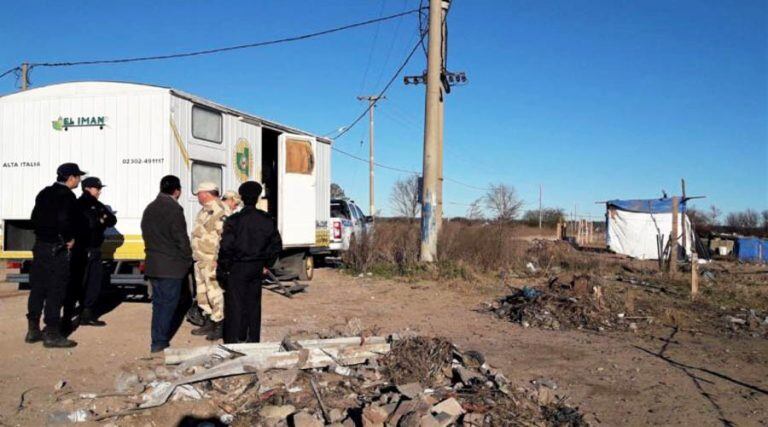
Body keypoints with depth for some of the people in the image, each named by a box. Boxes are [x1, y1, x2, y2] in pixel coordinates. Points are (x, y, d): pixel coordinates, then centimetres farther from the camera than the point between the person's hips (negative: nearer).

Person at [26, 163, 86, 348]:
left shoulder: (44, 193, 12)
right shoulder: (67, 196, -14)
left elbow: (35, 217, 14)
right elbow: (64, 221, -26)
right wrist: (69, 239, -11)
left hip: (40, 246, 9)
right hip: (58, 249, -8)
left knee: (37, 288, 13)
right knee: (55, 291, -3)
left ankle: (33, 330, 22)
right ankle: (52, 334, 1)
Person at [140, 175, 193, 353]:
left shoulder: (149, 209, 13)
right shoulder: (174, 208, -14)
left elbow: (146, 234, 17)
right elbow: (181, 238, -15)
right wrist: (187, 260, -3)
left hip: (153, 264, 8)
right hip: (171, 266, -8)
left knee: (159, 303, 14)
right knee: (169, 304, -1)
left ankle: (158, 341, 20)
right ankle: (160, 343, 1)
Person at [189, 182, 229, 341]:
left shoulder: (219, 210, -16)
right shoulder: (204, 210, 17)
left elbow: (225, 237, -22)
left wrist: (217, 260, -24)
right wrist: (196, 256, 23)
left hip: (212, 260, -11)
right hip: (200, 260, 11)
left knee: (215, 293, -6)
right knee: (202, 293, 17)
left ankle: (220, 326, 3)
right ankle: (209, 323, 29)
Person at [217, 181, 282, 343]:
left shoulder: (234, 220, -14)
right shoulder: (267, 220, 0)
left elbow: (226, 247, -15)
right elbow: (276, 245, 5)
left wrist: (222, 269, -3)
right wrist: (266, 263, 14)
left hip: (237, 269, -4)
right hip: (257, 269, 4)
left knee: (235, 306, 3)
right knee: (254, 304, 14)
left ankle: (234, 341, 7)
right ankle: (253, 339, 21)